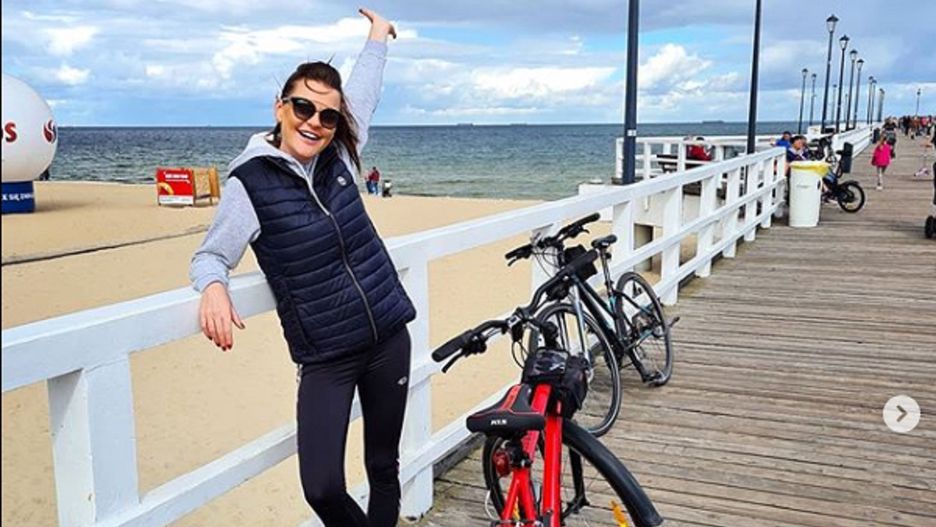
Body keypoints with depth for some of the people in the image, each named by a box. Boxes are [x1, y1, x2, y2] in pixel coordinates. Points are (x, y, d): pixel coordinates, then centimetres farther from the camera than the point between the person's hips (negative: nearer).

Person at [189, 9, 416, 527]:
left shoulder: (339, 156, 2)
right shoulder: (250, 183, -9)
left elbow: (362, 93, 19)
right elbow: (211, 255, -2)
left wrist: (377, 38, 34)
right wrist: (213, 287, -24)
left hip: (388, 339, 4)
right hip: (326, 359, -4)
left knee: (383, 468, 13)